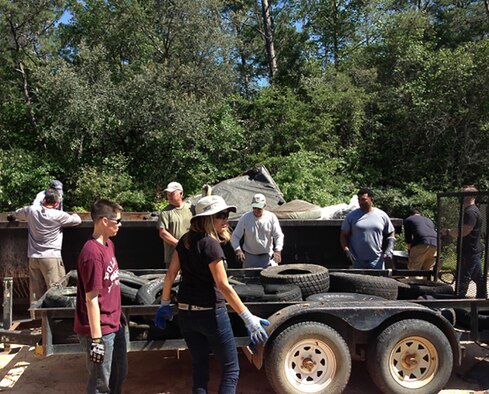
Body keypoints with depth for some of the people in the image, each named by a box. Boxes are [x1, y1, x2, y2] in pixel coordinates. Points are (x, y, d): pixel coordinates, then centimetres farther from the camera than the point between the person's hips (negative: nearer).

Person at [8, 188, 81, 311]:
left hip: (33, 258, 5)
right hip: (51, 258, -5)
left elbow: (16, 214, 23)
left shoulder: (31, 210, 2)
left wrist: (11, 216, 46)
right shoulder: (58, 215, -11)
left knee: (36, 292, 11)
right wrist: (74, 215, 23)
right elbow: (77, 220, 0)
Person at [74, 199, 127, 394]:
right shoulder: (92, 253, -24)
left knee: (119, 374, 24)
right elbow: (91, 299, -23)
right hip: (100, 330, -9)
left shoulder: (109, 244, 5)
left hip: (114, 325, 9)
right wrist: (96, 339, -20)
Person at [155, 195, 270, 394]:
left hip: (186, 312, 7)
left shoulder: (185, 241, 4)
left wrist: (164, 304, 17)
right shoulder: (210, 244, -18)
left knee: (199, 366, 18)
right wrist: (248, 317, -22)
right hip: (210, 313, -7)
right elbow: (223, 285, -22)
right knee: (230, 369, 6)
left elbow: (170, 275, 7)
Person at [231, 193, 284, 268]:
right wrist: (238, 250, -23)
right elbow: (235, 236, -4)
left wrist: (277, 250, -26)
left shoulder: (272, 217, -6)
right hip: (250, 256, 0)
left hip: (268, 256, 0)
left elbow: (279, 235, -8)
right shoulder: (245, 218, -7)